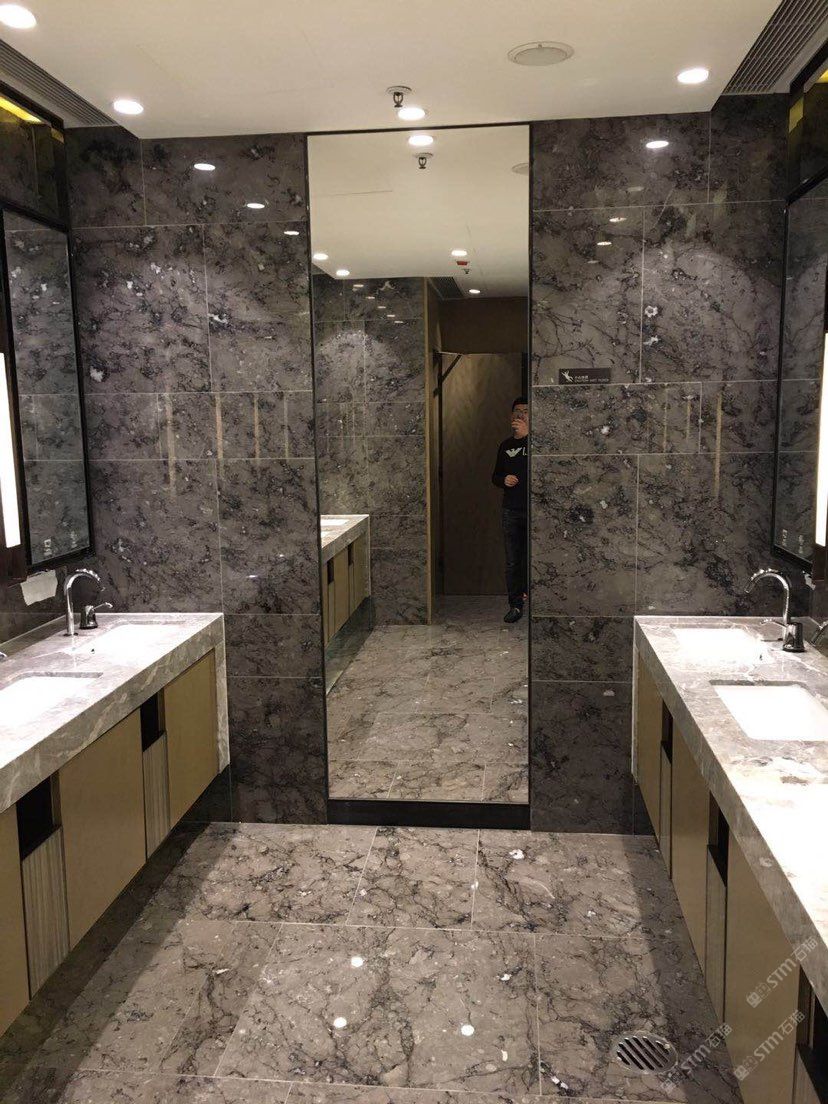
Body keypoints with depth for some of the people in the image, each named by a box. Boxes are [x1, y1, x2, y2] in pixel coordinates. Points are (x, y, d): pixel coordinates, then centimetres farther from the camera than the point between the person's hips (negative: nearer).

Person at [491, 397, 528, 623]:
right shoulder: (506, 445, 16)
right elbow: (495, 476, 22)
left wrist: (527, 434, -27)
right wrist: (504, 480, -2)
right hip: (511, 510, 4)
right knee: (513, 561, 5)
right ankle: (515, 605, 11)